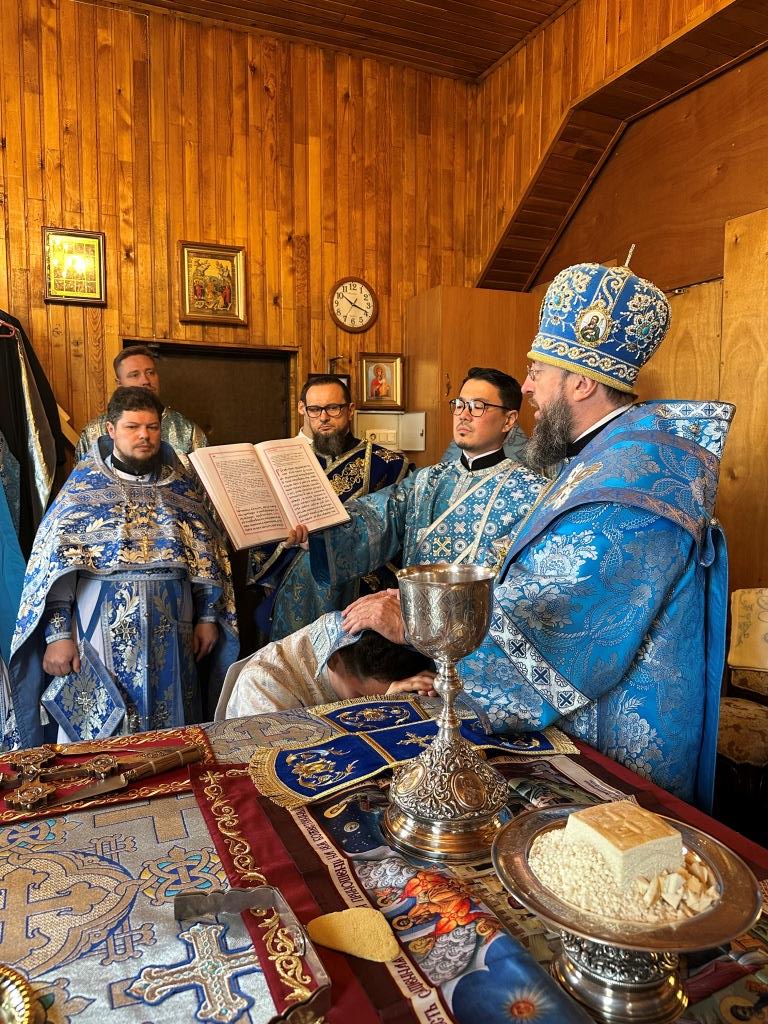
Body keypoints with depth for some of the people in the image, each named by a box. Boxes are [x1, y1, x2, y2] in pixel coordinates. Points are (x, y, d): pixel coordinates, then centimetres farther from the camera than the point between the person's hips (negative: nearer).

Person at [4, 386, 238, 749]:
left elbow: (207, 553, 9)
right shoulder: (84, 486, -1)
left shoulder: (180, 484, 7)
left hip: (170, 632, 3)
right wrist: (57, 634, -11)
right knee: (100, 733, 7)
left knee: (168, 738, 12)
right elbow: (54, 564, -4)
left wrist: (208, 616, 5)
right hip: (105, 630, -2)